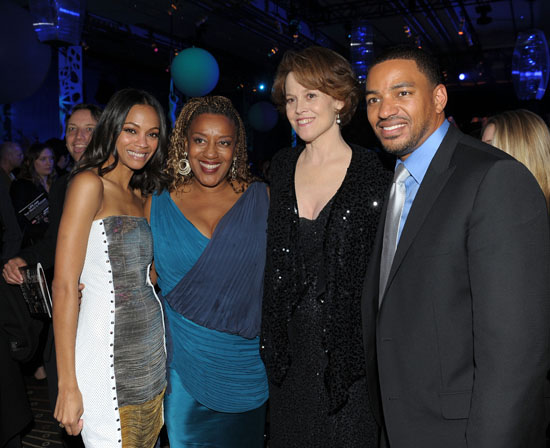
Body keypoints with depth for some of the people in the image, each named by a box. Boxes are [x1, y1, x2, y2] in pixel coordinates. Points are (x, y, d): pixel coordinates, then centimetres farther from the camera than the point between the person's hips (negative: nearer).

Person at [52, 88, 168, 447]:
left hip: (152, 347, 8)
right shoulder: (90, 183, -10)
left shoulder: (139, 194, 13)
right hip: (110, 357, -7)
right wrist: (69, 385, -17)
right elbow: (64, 286, -16)